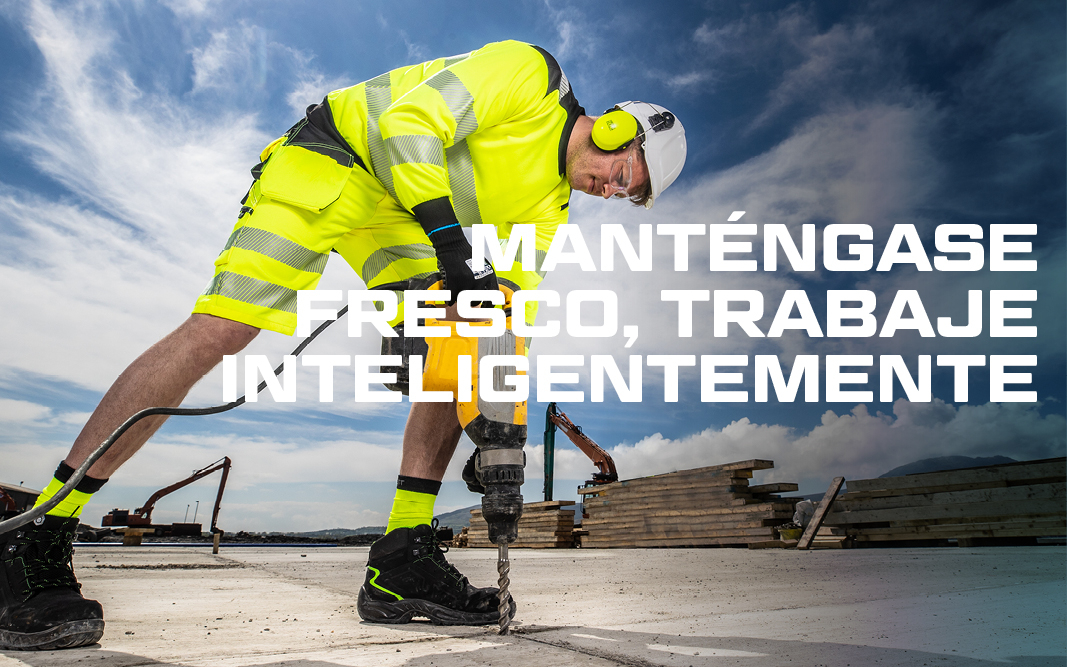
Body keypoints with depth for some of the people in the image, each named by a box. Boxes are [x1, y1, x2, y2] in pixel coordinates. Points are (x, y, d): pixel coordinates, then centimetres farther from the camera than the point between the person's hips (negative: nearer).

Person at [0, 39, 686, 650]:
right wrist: (450, 241, -30)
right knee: (217, 332, -20)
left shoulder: (550, 202, 9)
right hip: (335, 155, -8)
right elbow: (411, 121, -22)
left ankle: (403, 561, -9)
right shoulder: (530, 72, -11)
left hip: (399, 217, 8)